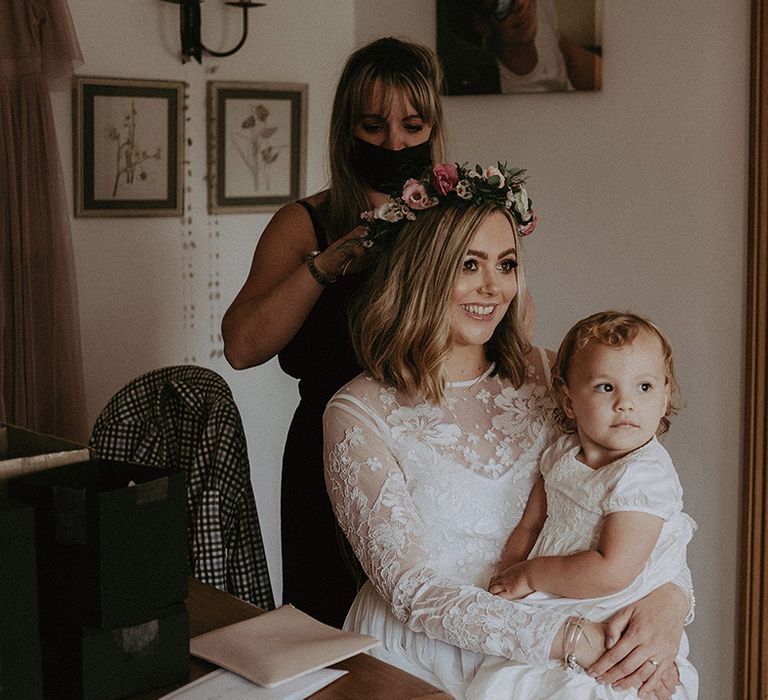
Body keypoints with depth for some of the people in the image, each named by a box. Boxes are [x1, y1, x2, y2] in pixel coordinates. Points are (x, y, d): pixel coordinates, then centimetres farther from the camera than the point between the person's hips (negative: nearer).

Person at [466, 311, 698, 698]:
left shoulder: (646, 475, -17)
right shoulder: (561, 455, 6)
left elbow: (612, 572, -23)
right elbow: (528, 527, 15)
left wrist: (530, 574, -13)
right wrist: (508, 579, -3)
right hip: (547, 624, 6)